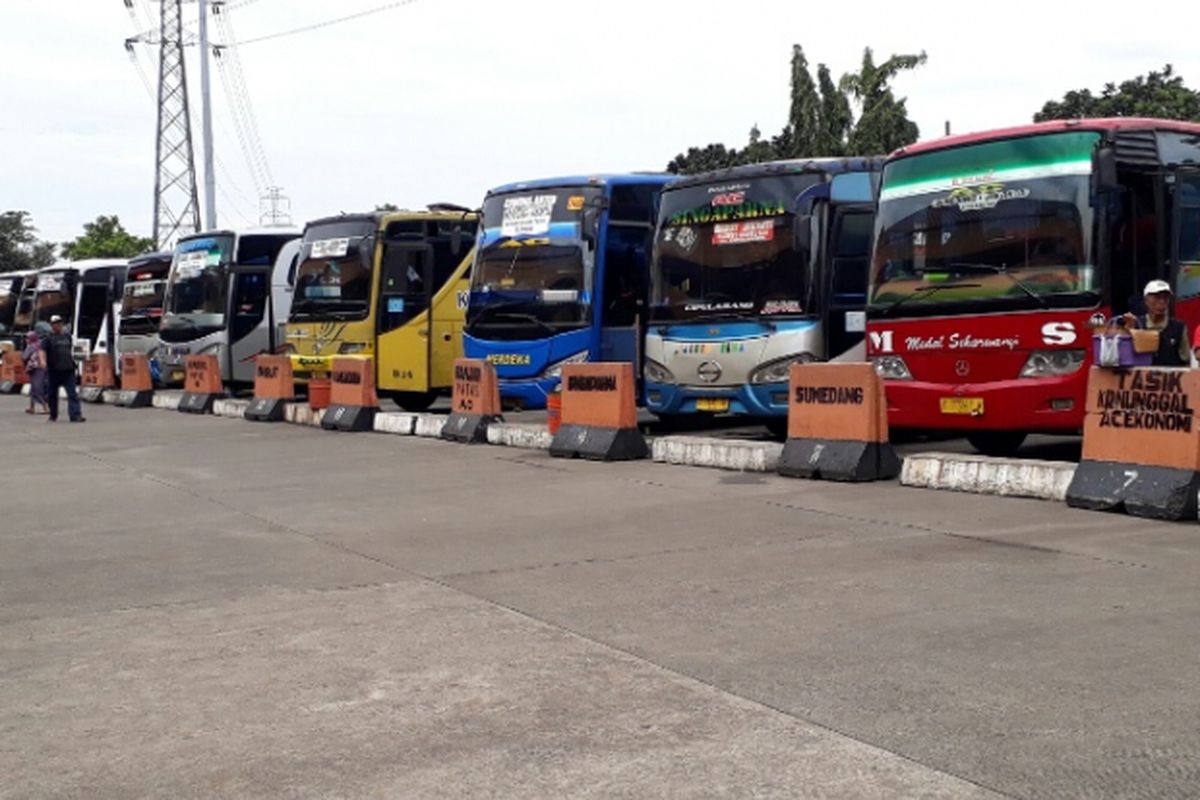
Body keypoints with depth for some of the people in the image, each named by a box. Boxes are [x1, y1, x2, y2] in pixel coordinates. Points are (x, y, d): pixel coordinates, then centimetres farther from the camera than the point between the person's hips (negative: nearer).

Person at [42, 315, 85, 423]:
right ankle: (53, 415, 21)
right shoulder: (49, 338, -1)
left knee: (72, 393, -7)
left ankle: (75, 415, -13)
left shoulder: (67, 336, 13)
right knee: (53, 393, 8)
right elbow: (42, 350, -11)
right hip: (54, 369, -3)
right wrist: (43, 362, -25)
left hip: (68, 369, 3)